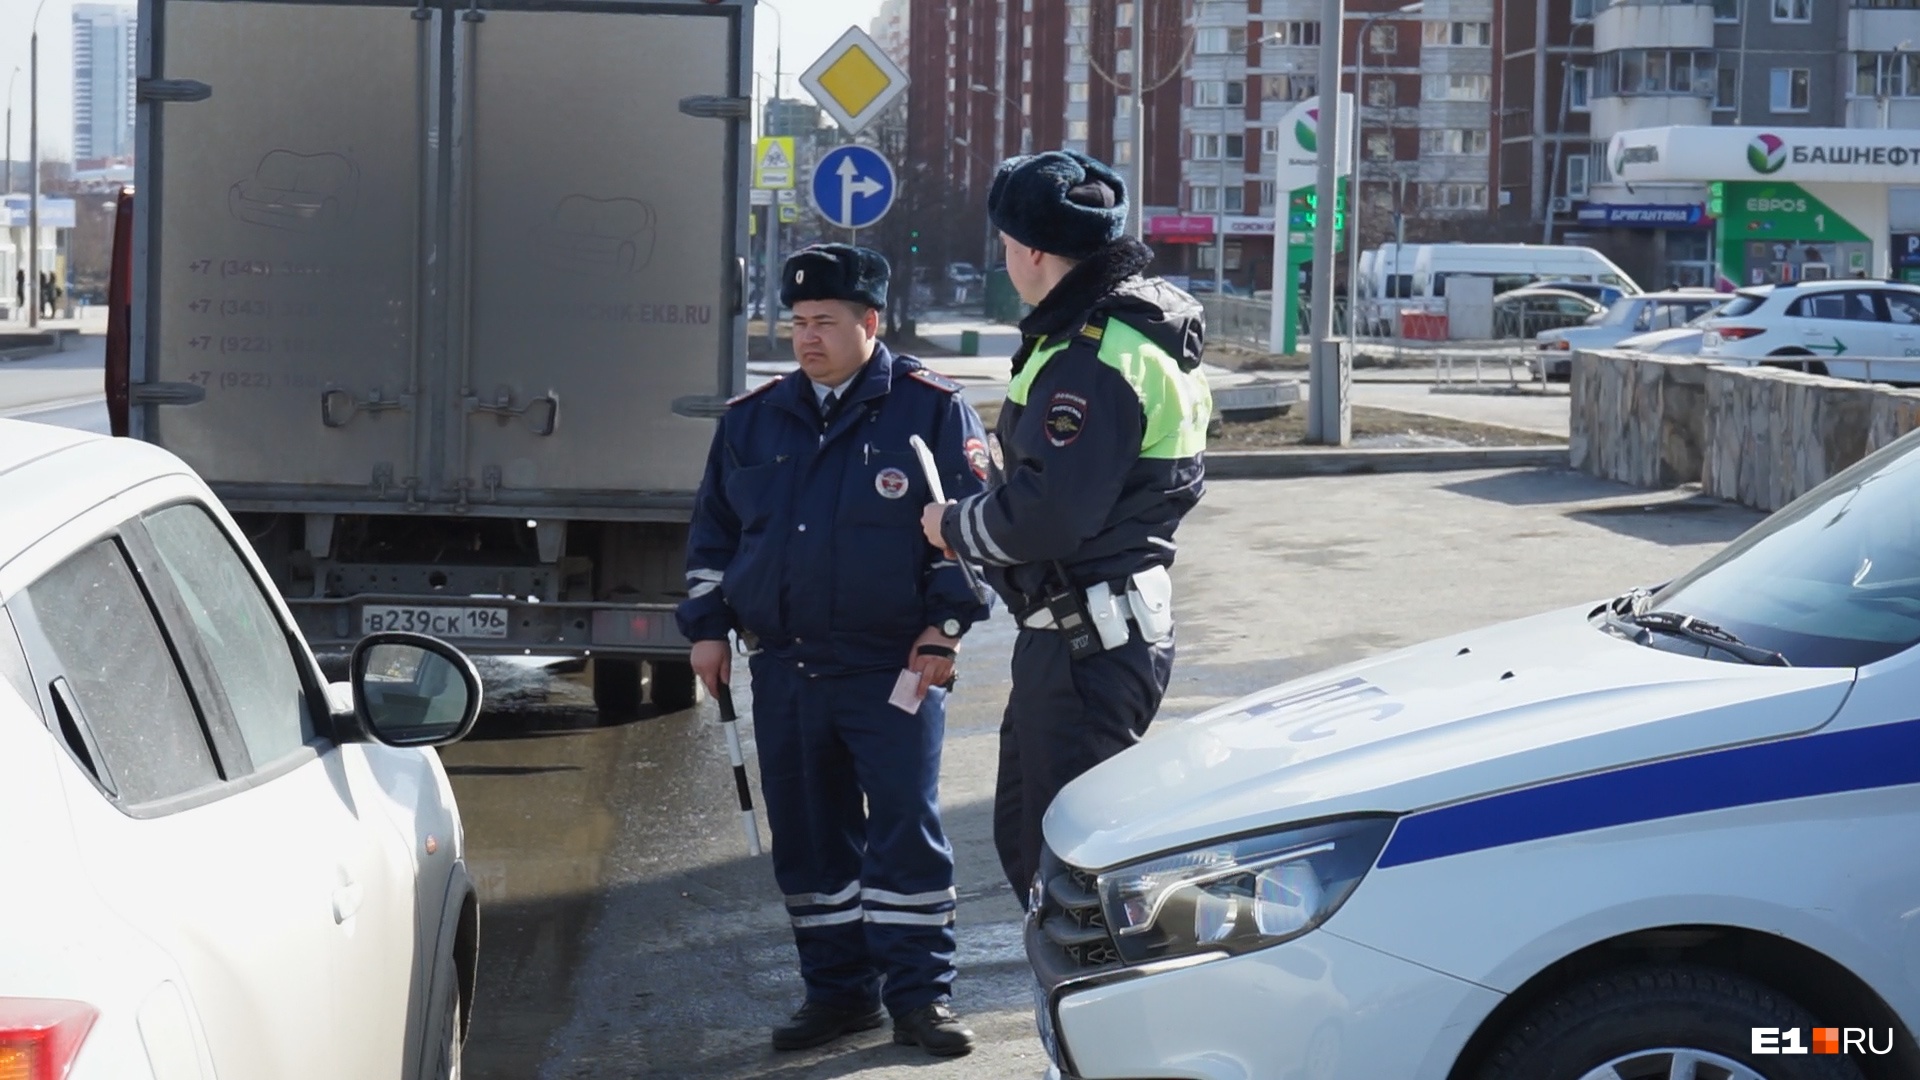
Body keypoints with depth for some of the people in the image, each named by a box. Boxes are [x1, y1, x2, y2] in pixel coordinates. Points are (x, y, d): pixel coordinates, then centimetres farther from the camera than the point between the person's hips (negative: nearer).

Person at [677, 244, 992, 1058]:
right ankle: (838, 991, 19)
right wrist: (708, 627, 12)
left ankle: (920, 995, 2)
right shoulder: (753, 420, 12)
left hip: (893, 668, -5)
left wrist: (945, 626, -7)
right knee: (808, 837, 8)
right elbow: (713, 531, 19)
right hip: (784, 670, 5)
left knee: (905, 830, -6)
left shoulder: (931, 410, -1)